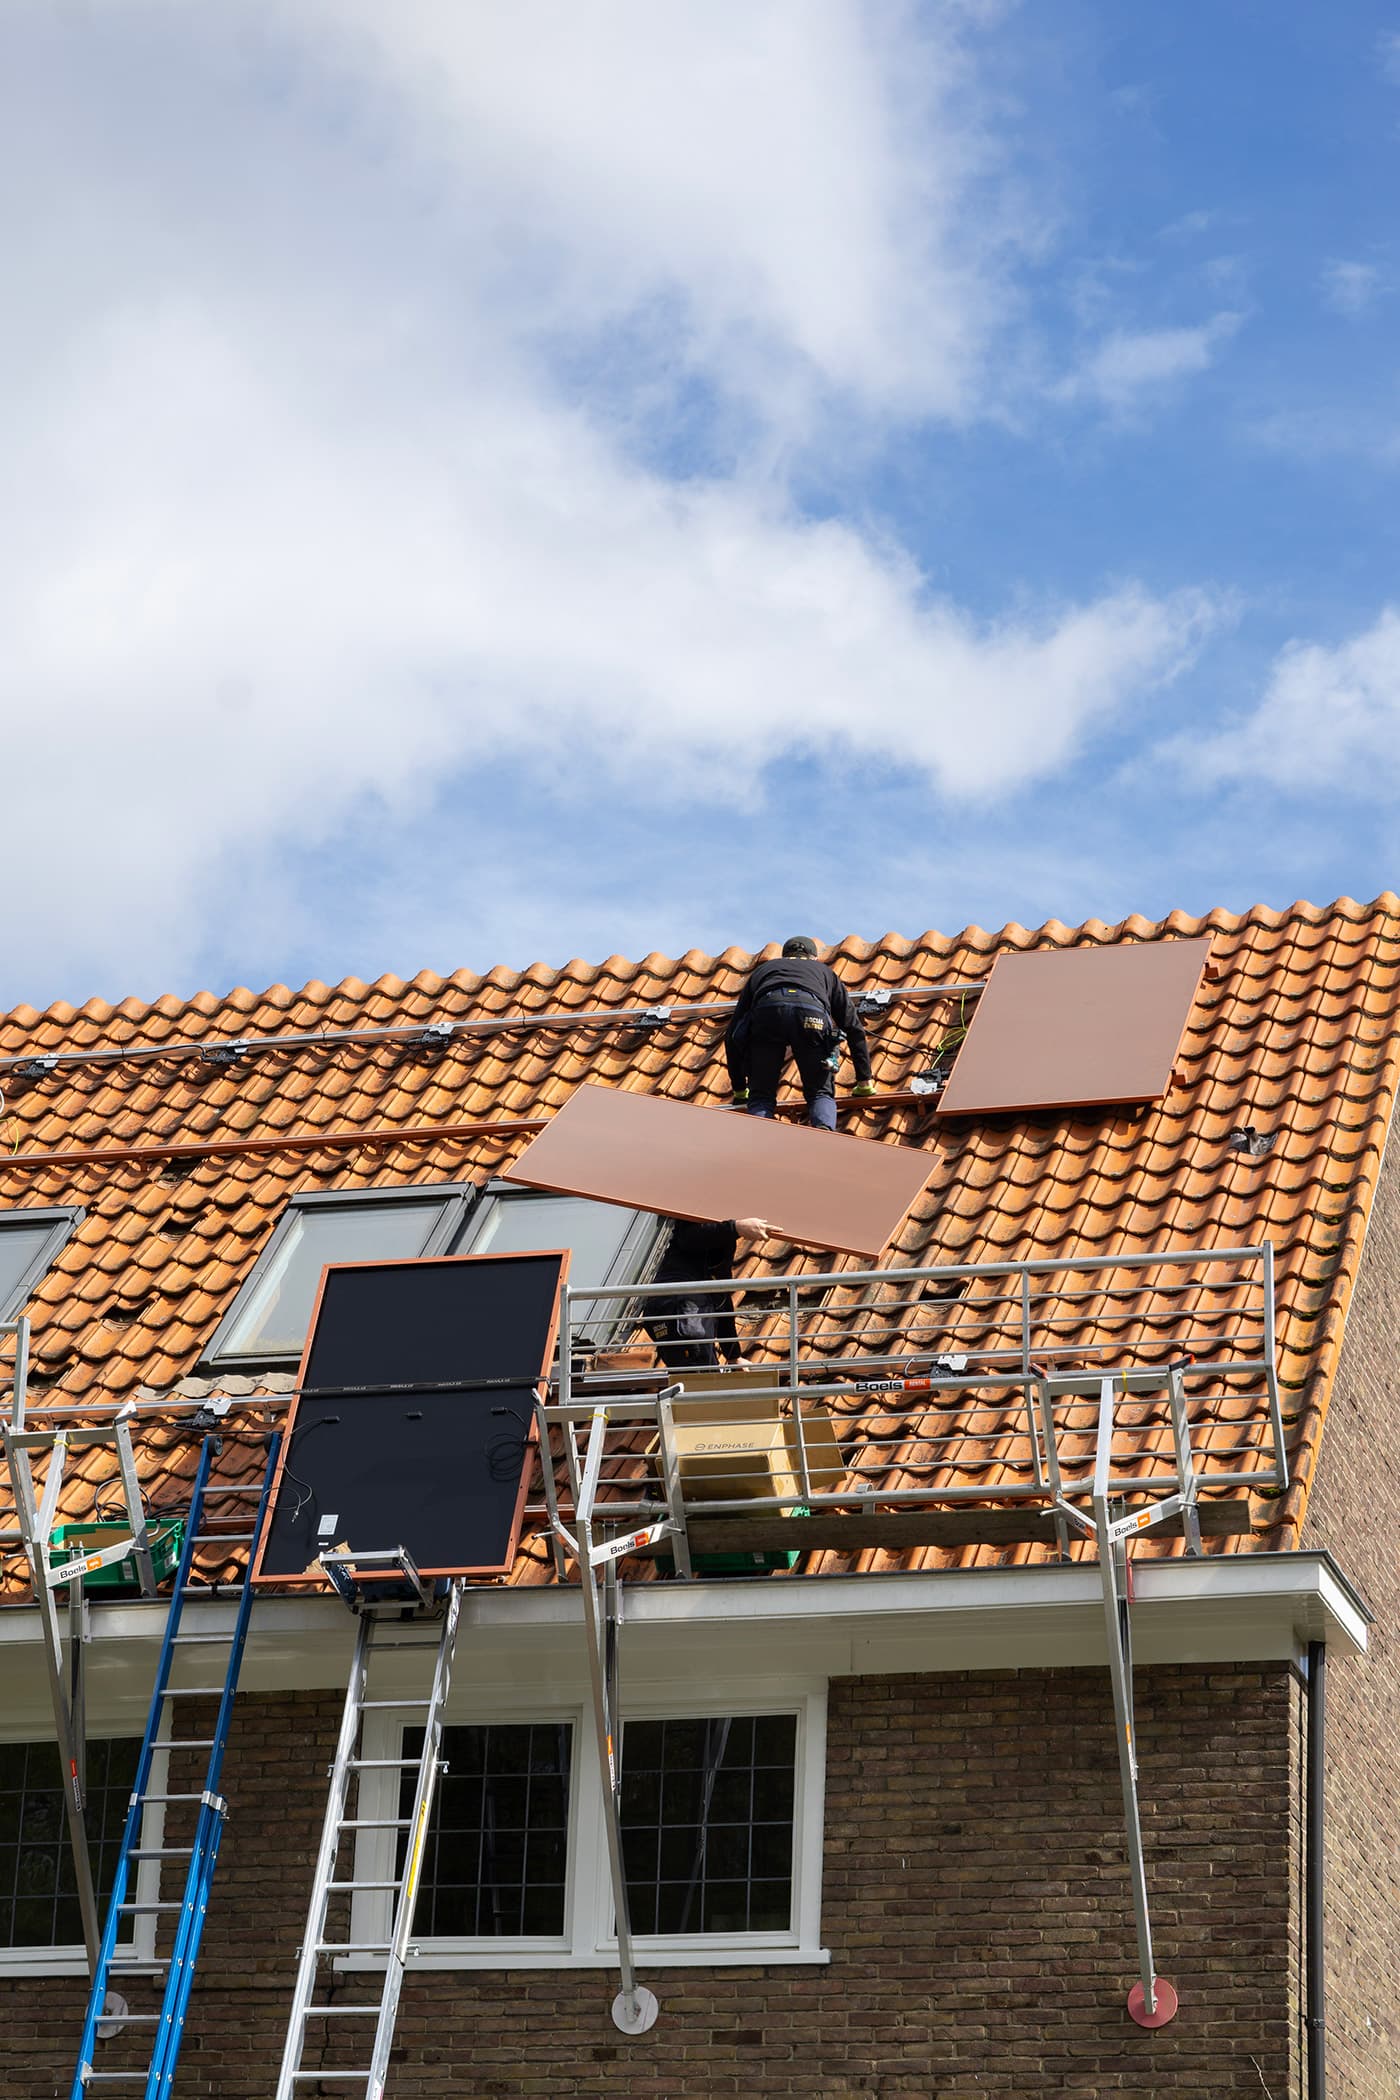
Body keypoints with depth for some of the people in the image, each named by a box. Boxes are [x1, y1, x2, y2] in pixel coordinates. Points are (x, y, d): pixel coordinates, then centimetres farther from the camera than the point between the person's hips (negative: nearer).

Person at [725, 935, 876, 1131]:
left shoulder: (762, 970, 43)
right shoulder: (823, 971, 42)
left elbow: (732, 1032, 40)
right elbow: (854, 1027, 38)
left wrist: (739, 1089, 46)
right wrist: (864, 1080, 43)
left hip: (766, 1011, 0)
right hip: (811, 1013, 0)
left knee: (761, 1096, 10)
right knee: (820, 1093, 12)